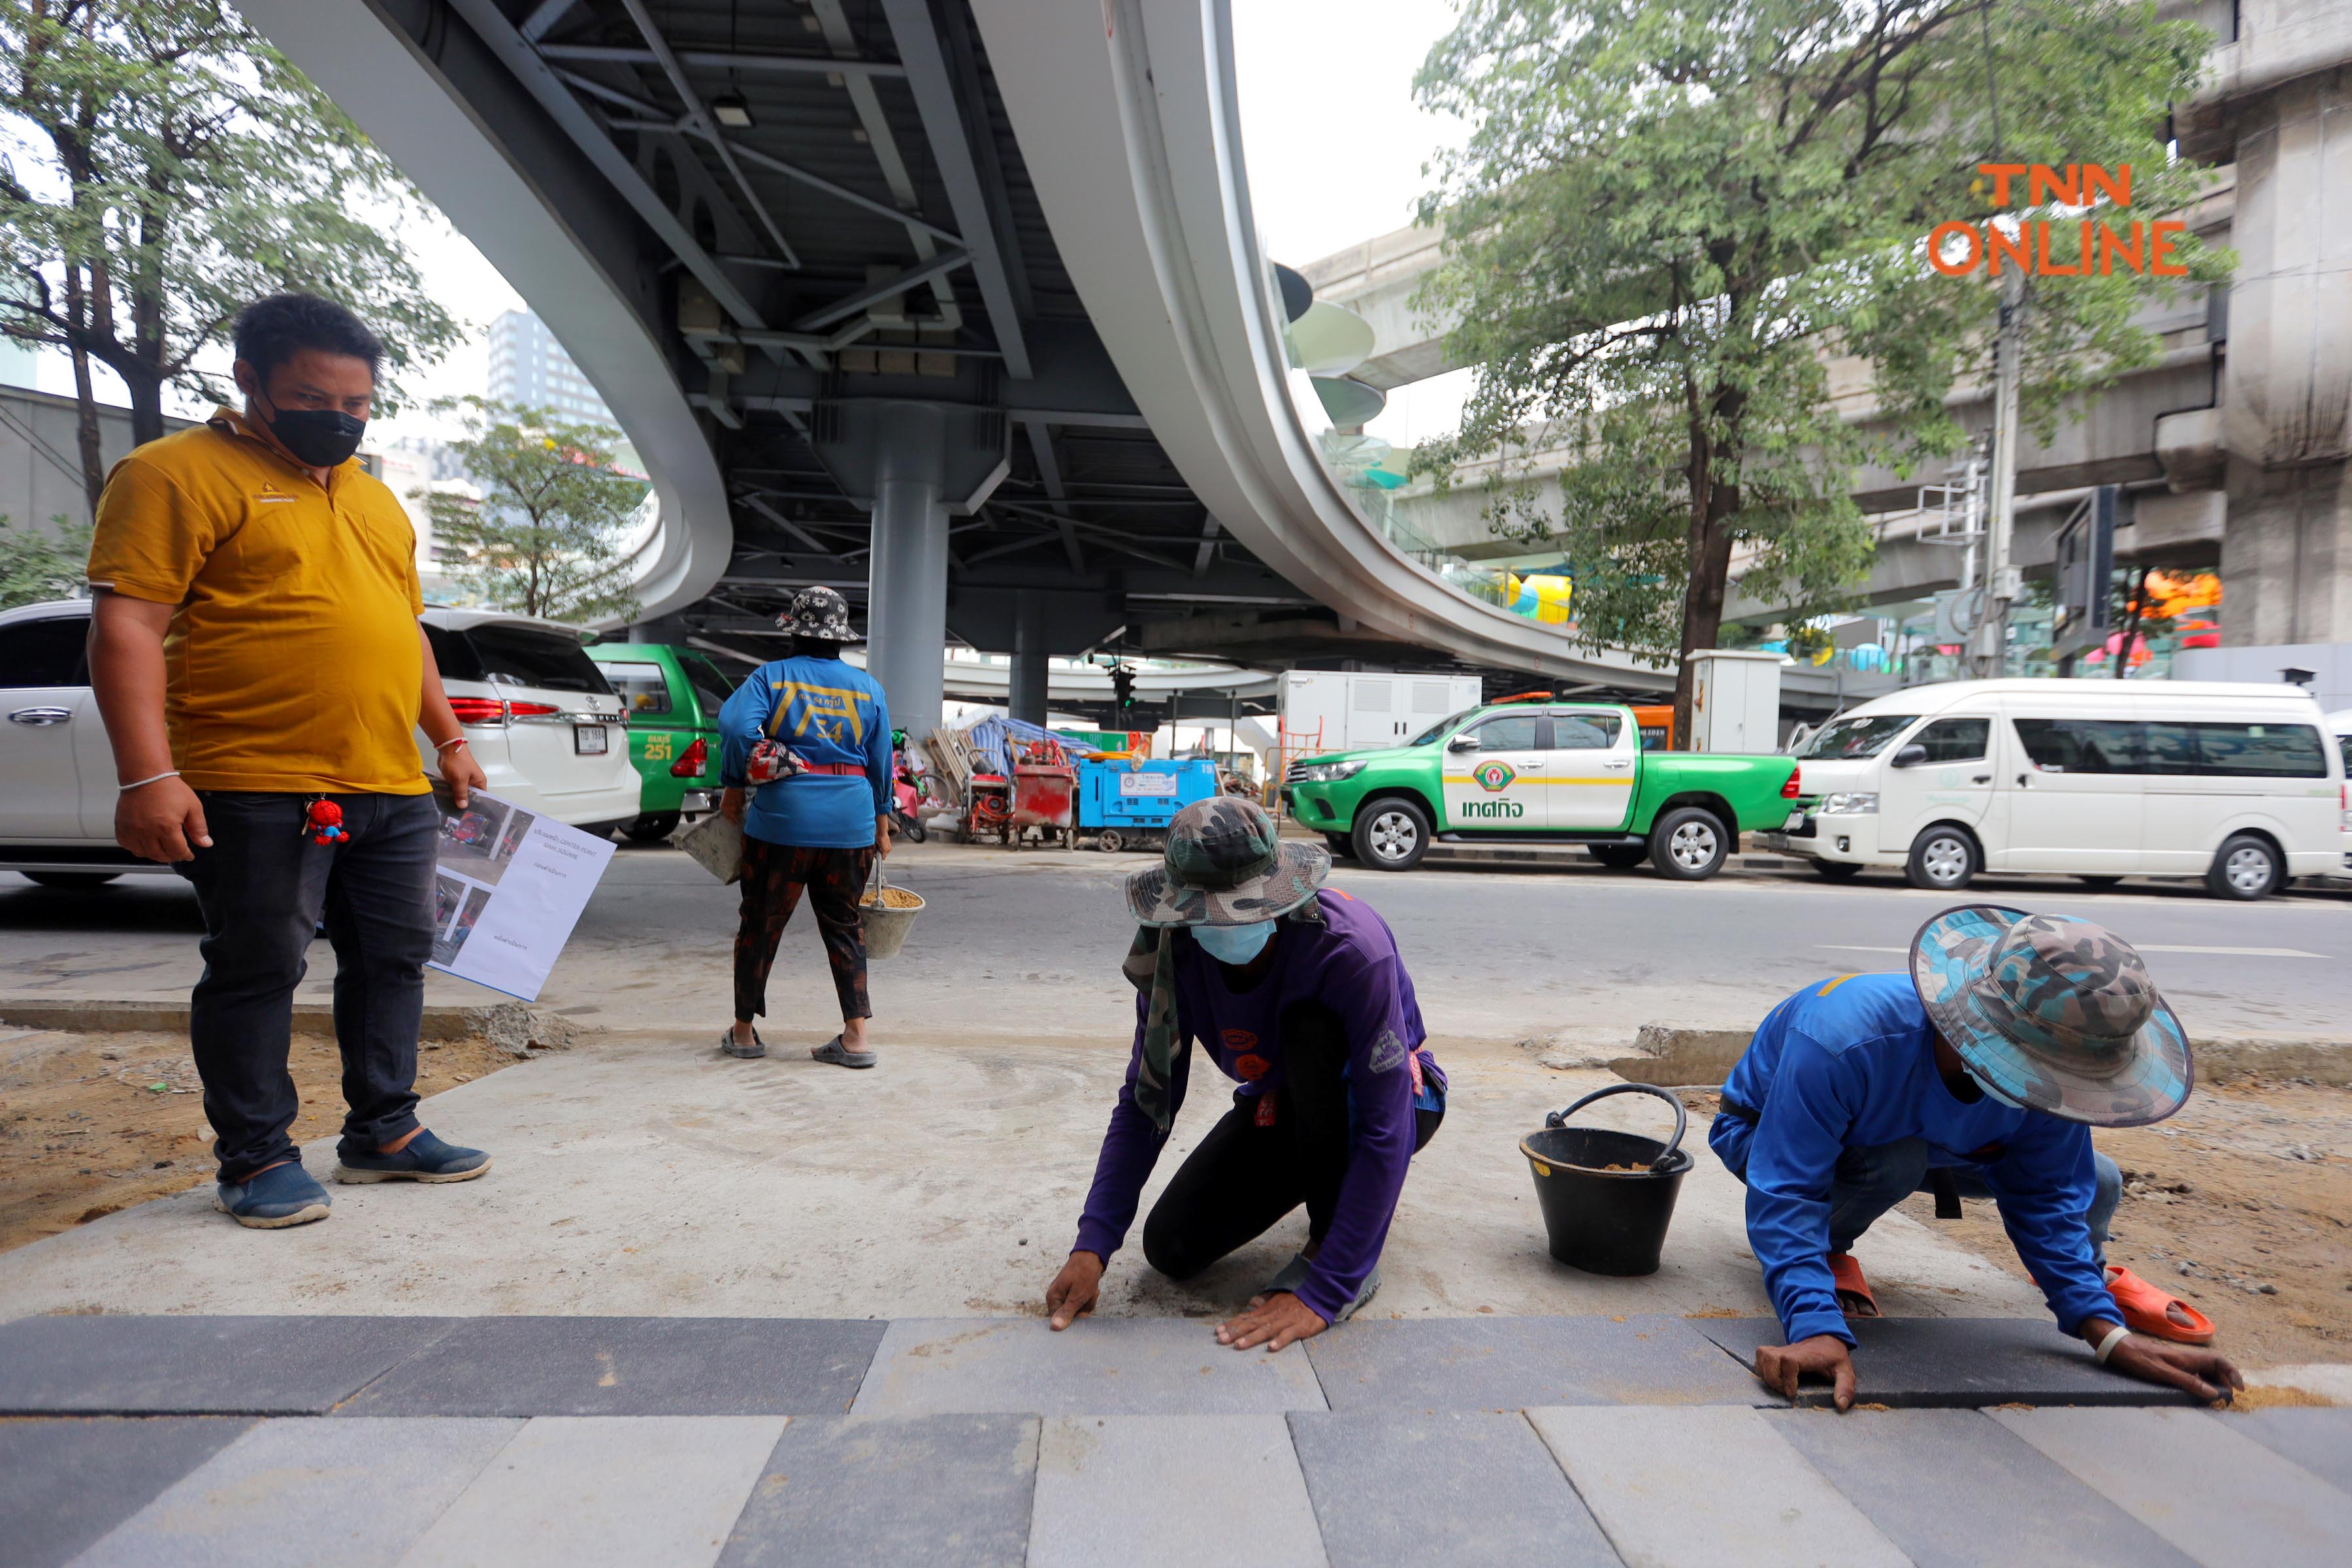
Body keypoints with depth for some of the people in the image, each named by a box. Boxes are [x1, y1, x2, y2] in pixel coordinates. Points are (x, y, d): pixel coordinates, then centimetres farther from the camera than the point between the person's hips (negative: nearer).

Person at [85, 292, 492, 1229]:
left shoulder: (372, 497, 20)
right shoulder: (181, 473, -4)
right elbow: (127, 626, -11)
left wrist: (449, 740, 22)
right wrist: (148, 775, -19)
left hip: (393, 790, 7)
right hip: (257, 789, -7)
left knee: (393, 959, 11)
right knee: (257, 971, 2)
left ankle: (383, 1133, 24)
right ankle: (256, 1160, 15)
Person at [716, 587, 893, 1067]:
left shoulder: (770, 677, 0)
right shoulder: (868, 687, 8)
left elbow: (736, 725, -15)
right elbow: (880, 763, 10)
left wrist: (734, 786, -2)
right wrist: (881, 824, 18)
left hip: (781, 822, -2)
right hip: (851, 824, 2)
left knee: (761, 924, 11)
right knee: (845, 927, 11)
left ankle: (744, 1031, 24)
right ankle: (857, 1036, 6)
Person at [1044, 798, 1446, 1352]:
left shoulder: (1351, 947, -36)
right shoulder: (1177, 954, -20)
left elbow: (1386, 1130, -37)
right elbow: (1146, 1099, -14)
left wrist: (1323, 1291, -39)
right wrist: (1091, 1247, -25)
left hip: (1385, 1098, -5)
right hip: (1280, 1105, 5)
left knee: (1309, 1027, -36)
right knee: (1171, 1247, -8)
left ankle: (1333, 1245, -17)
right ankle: (1324, 1181, 19)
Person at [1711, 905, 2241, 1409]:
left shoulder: (2046, 1071, -27)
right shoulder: (1843, 1039, -47)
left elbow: (2045, 1198, -13)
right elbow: (1785, 1195, -45)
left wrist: (2109, 1334, -21)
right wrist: (1817, 1329, -56)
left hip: (1917, 1139, 5)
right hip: (1765, 1133, -5)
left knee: (2094, 1182, -7)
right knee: (1899, 1160, -38)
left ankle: (2094, 1273, 29)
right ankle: (1827, 1250, -6)